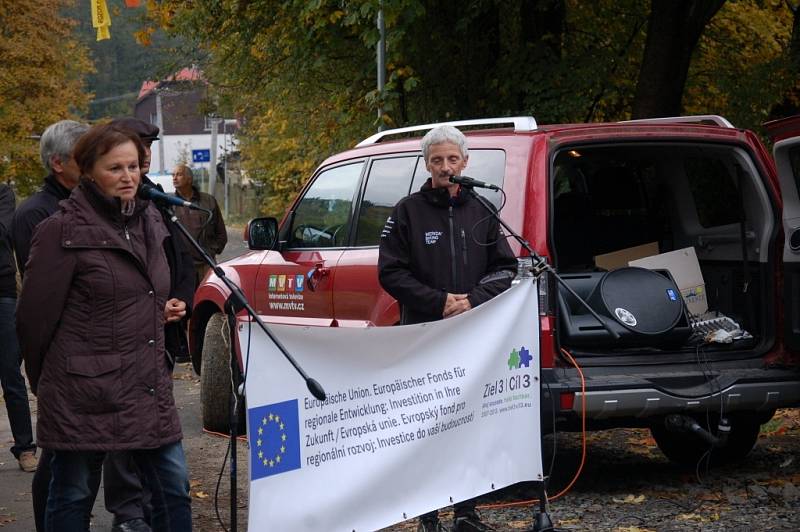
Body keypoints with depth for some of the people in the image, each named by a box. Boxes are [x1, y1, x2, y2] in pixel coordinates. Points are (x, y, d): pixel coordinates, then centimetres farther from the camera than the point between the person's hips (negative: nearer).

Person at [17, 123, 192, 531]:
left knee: (173, 489, 7)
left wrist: (167, 309, 9)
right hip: (84, 395, -6)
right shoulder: (62, 231, -10)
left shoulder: (150, 221, 12)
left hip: (150, 388, 6)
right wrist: (43, 381, 2)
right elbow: (35, 314, -6)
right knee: (72, 497, 5)